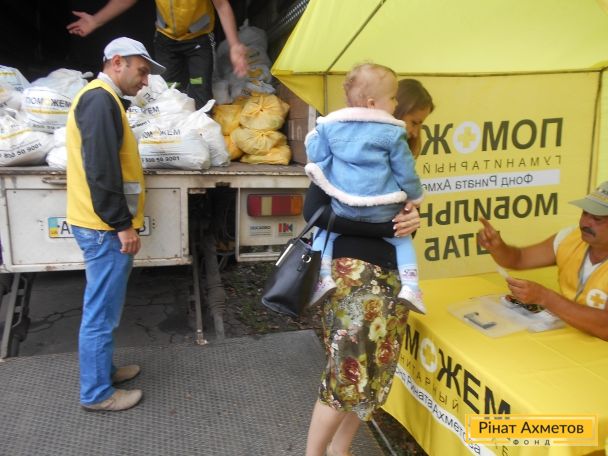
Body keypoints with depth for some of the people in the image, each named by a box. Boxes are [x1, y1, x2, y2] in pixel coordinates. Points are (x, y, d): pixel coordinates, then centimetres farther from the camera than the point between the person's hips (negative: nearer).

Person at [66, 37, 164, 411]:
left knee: (103, 309, 20)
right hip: (105, 228, -11)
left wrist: (122, 222, 21)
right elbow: (101, 170, -23)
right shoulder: (101, 99, -15)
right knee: (101, 312, 0)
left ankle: (102, 369, 34)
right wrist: (122, 224, -20)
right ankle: (96, 393, 13)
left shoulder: (103, 99, 19)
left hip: (105, 226, 11)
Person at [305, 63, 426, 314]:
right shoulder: (392, 132, -7)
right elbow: (405, 173, -2)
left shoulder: (330, 125, 0)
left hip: (342, 207, 1)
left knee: (325, 231, 25)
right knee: (403, 239, 22)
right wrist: (415, 196, 15)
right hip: (383, 211, -1)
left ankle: (323, 277, 4)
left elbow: (316, 156, 5)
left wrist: (314, 135, 23)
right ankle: (410, 286, 6)